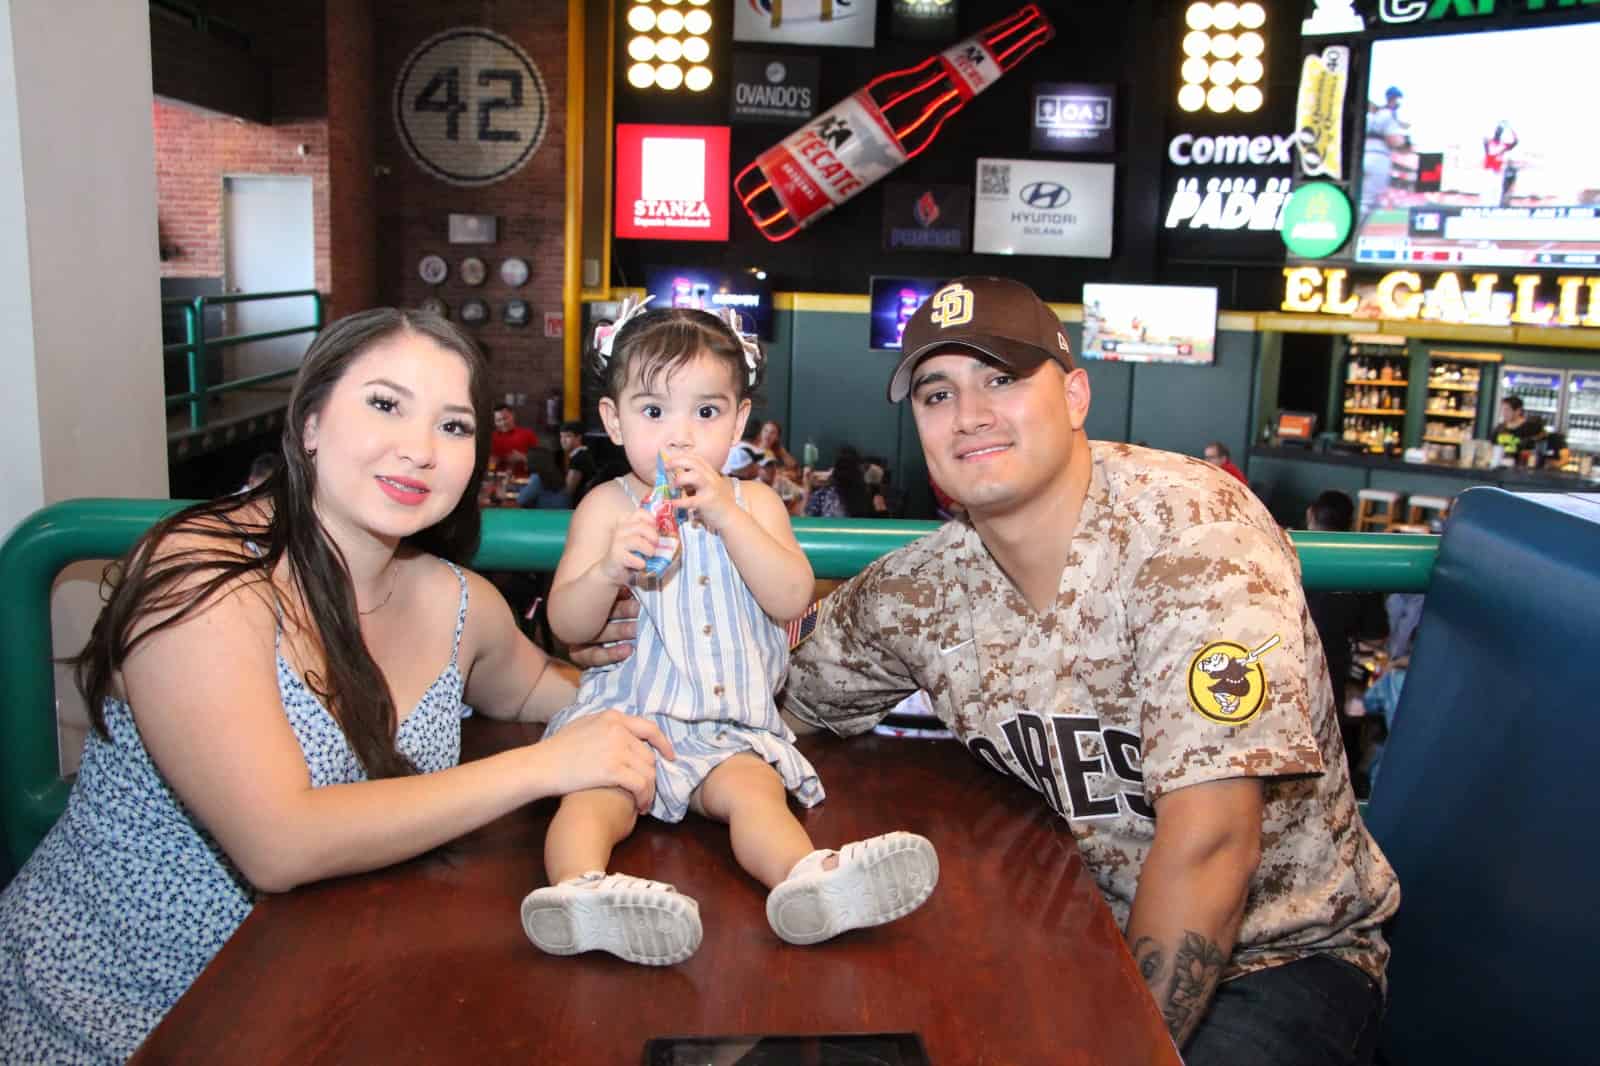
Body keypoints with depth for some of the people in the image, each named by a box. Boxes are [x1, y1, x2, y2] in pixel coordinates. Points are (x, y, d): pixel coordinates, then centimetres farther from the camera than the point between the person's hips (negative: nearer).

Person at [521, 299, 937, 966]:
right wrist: (608, 570, -21)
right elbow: (566, 627, 1)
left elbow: (792, 600, -5)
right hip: (624, 712, 0)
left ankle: (808, 881, -53)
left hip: (731, 727, 1)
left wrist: (727, 518, -16)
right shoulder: (608, 506, 7)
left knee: (755, 788, -29)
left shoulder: (753, 504, 12)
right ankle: (580, 888, -53)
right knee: (595, 797, -30)